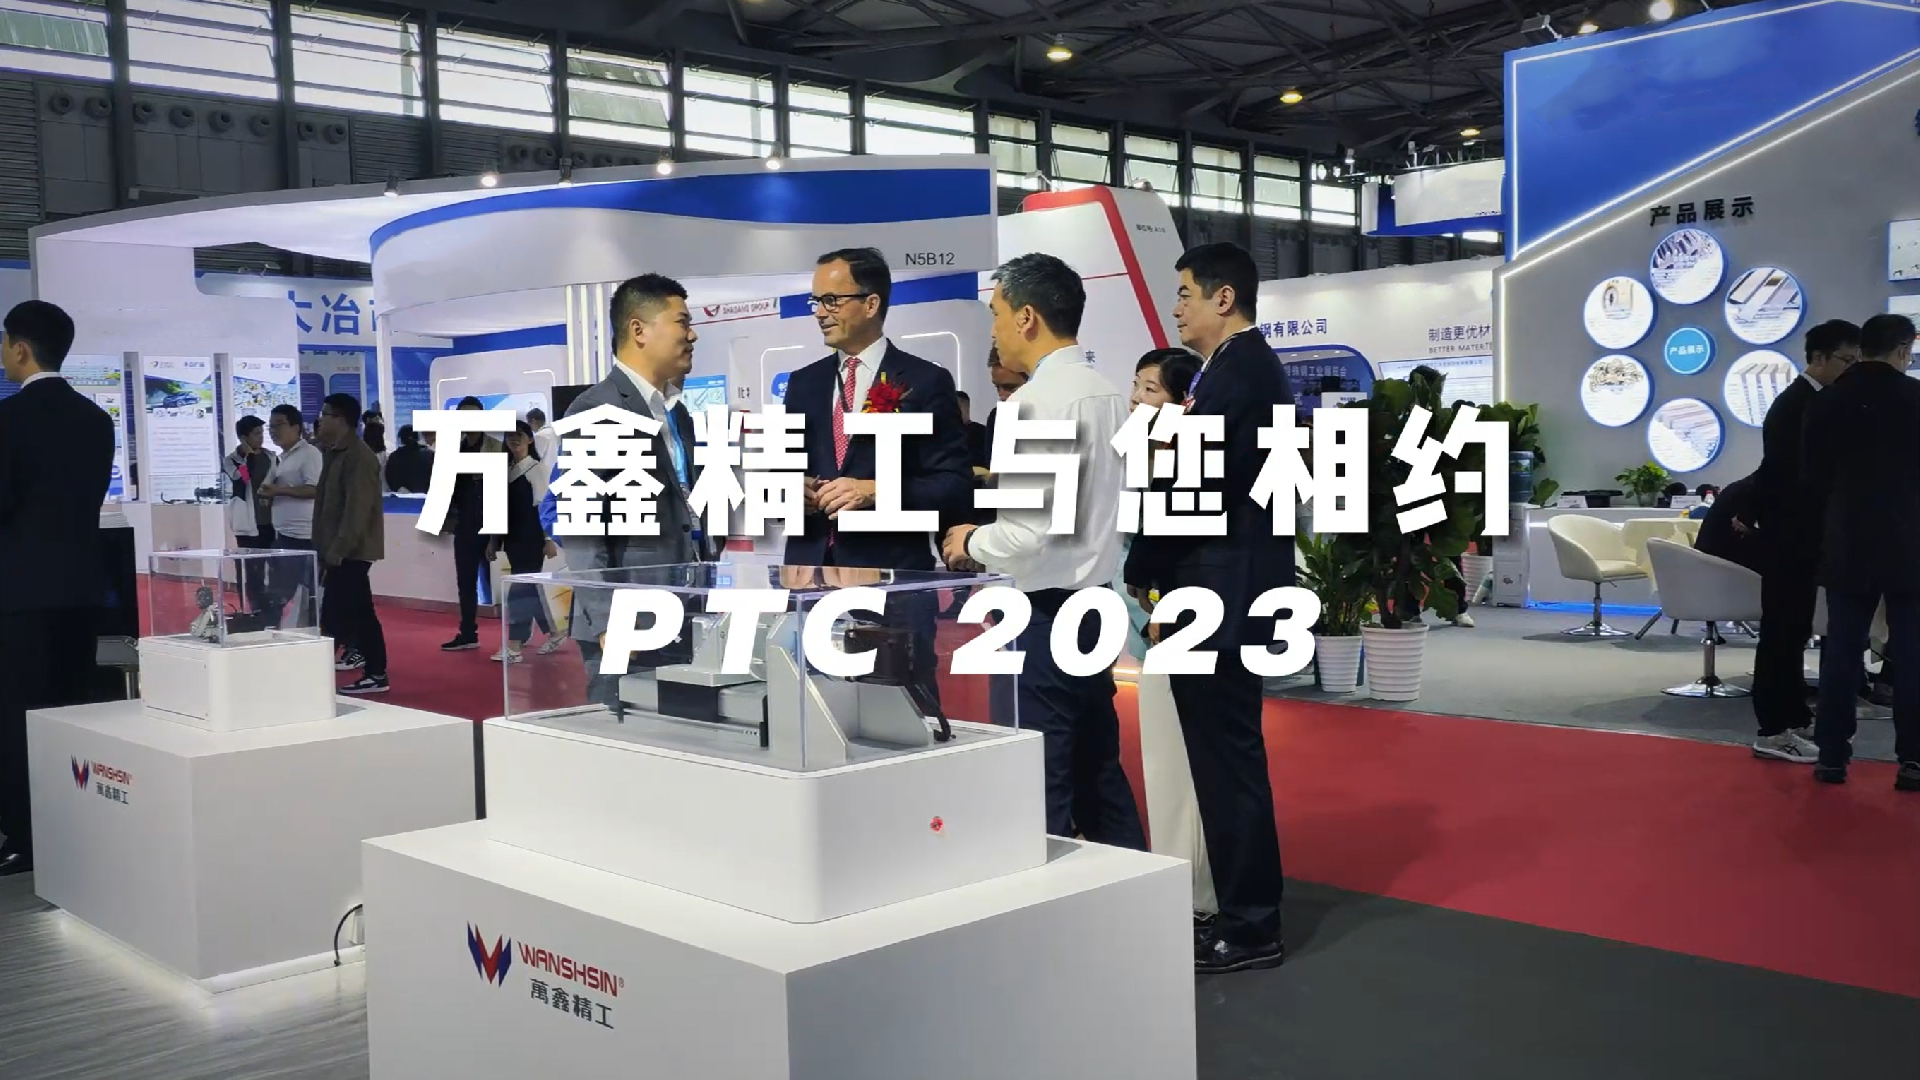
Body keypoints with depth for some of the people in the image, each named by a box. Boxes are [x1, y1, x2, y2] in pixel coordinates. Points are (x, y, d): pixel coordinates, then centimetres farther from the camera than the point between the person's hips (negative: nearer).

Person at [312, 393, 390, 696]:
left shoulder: (359, 456, -15)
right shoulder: (338, 453, 16)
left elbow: (357, 509, -22)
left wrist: (337, 551, -23)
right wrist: (327, 549, 15)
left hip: (350, 551, -10)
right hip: (338, 550, 10)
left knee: (354, 611, -8)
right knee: (340, 611, 9)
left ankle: (376, 674, -3)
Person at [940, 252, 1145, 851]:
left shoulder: (1035, 401, -17)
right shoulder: (1108, 394, 9)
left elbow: (1027, 532, -23)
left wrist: (972, 541, -4)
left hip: (1048, 611, -9)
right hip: (1095, 601, 9)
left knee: (1043, 784, -1)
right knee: (1100, 772, 17)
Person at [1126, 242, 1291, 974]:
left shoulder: (1237, 370, -15)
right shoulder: (1246, 365, 17)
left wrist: (1140, 573, -8)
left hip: (1220, 590, -10)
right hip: (1226, 586, 10)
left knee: (1229, 756, -3)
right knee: (1227, 754, 14)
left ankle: (1251, 926, 5)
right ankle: (1244, 911, 23)